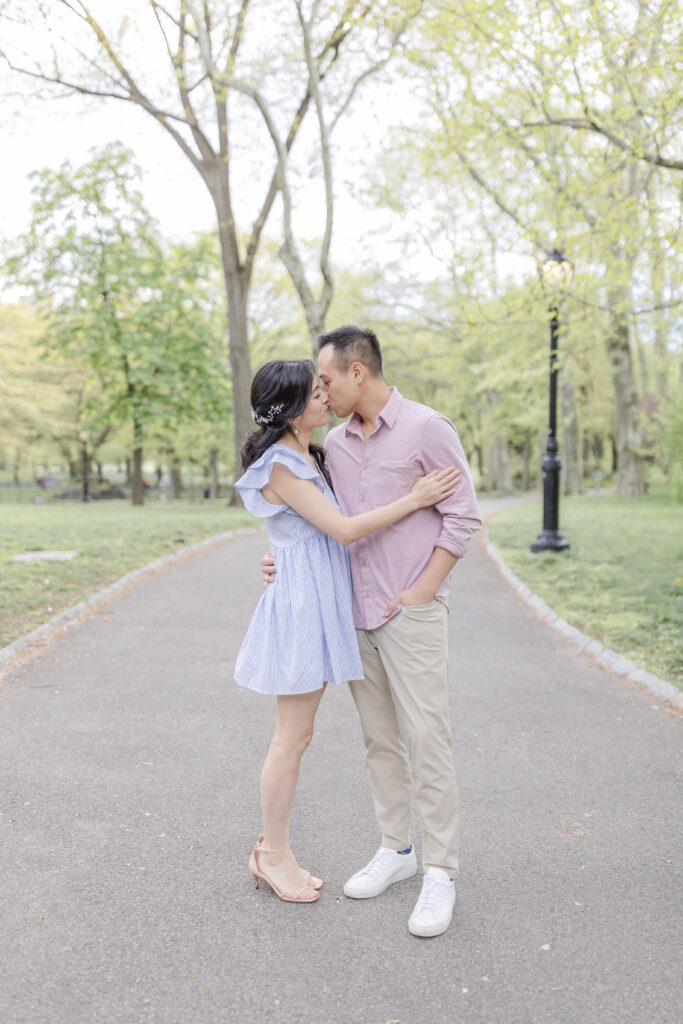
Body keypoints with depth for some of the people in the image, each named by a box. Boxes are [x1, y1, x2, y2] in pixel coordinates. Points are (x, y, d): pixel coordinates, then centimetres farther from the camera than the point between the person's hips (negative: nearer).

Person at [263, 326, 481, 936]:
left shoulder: (426, 428, -8)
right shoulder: (335, 444, 10)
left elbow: (464, 517, -8)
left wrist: (421, 592, -12)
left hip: (412, 614, -6)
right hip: (357, 613, 6)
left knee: (426, 741, -4)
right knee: (379, 739, 13)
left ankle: (441, 873, 8)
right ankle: (395, 849, 27)